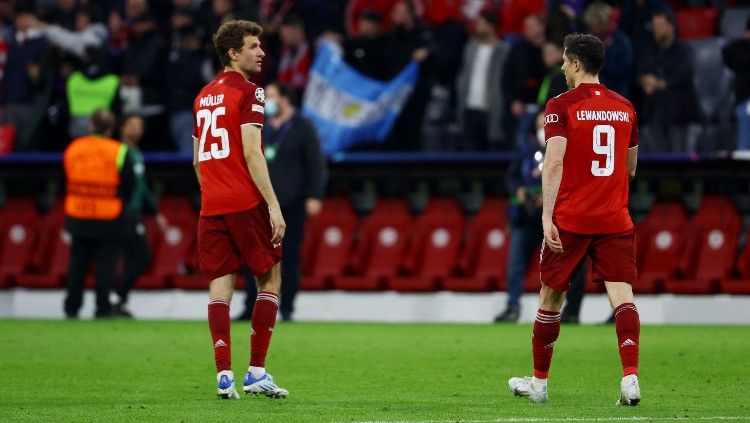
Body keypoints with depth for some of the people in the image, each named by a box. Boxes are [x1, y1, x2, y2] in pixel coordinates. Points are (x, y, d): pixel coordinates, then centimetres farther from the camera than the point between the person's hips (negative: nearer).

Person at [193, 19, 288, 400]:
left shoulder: (203, 96, 16)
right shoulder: (248, 92, -7)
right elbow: (251, 153, -15)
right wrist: (273, 206, -16)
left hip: (211, 207, 6)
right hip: (245, 203, -6)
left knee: (220, 283, 2)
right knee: (270, 279, 5)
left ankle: (224, 374, -6)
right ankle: (256, 372, 1)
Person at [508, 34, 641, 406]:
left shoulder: (562, 106, -5)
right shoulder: (625, 107, 11)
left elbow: (554, 161, -16)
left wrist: (547, 215, -19)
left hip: (570, 221, -3)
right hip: (616, 219, 3)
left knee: (550, 297, 12)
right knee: (622, 295, -5)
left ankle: (539, 382, 24)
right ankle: (630, 377, -25)